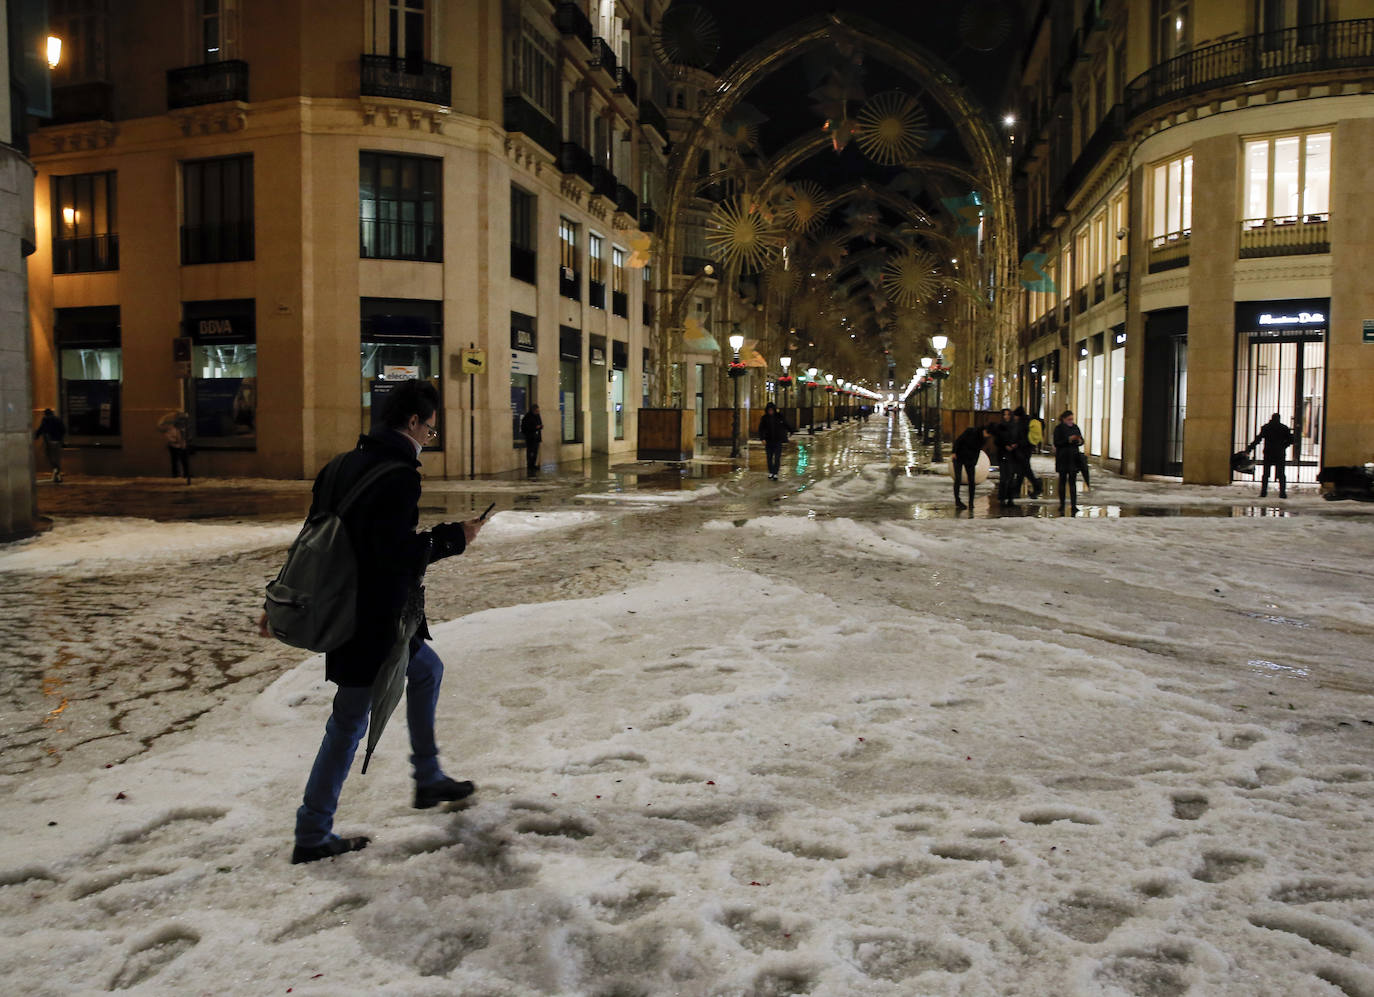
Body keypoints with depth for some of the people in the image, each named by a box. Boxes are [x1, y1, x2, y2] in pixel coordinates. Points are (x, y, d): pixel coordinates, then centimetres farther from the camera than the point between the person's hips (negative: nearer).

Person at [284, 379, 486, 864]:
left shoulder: (347, 465, 8)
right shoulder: (399, 477, -20)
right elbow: (398, 555, -26)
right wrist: (453, 538, -12)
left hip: (345, 604, 10)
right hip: (375, 621, -10)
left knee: (427, 669, 25)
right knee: (350, 722, 2)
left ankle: (428, 779, 35)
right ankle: (312, 835, 14)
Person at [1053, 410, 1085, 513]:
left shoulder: (1075, 427, 10)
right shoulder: (1059, 428, -2)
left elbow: (1082, 441, 14)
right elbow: (1056, 443, -10)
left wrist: (1079, 441, -9)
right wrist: (1069, 440, -20)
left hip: (1073, 458, 3)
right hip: (1062, 459, -3)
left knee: (1073, 481, -2)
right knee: (1062, 481, 4)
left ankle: (1073, 505, -5)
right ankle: (1062, 504, 12)